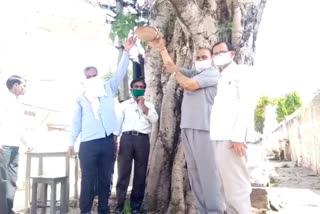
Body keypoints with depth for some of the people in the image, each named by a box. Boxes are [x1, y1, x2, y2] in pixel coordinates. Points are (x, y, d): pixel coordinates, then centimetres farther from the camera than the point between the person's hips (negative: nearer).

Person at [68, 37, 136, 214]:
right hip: (88, 143, -1)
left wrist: (126, 51, -6)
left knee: (105, 179, 9)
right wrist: (71, 141, 4)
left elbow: (120, 72, 3)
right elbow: (76, 121, 10)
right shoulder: (81, 98, 12)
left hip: (107, 141, 1)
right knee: (88, 179, 1)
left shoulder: (108, 88, 13)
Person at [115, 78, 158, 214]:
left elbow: (154, 119, -1)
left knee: (140, 174, 3)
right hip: (127, 138, -1)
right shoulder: (124, 105, 14)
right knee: (123, 172, -3)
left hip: (142, 140, 1)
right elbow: (118, 122, 7)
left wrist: (142, 105, -3)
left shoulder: (149, 105, 17)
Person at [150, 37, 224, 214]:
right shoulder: (192, 73, 24)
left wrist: (175, 73, 8)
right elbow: (170, 65, 20)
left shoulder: (213, 73, 2)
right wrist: (162, 48, 8)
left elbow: (189, 85, -9)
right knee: (194, 171, 7)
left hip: (203, 128, -7)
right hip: (187, 127, 7)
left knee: (207, 171, -8)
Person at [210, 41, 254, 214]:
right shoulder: (220, 78, 24)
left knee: (235, 182, -6)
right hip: (218, 137, 7)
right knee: (226, 181, 9)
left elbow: (247, 104, -9)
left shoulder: (241, 71, 4)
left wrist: (237, 135, -18)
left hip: (231, 136, -7)